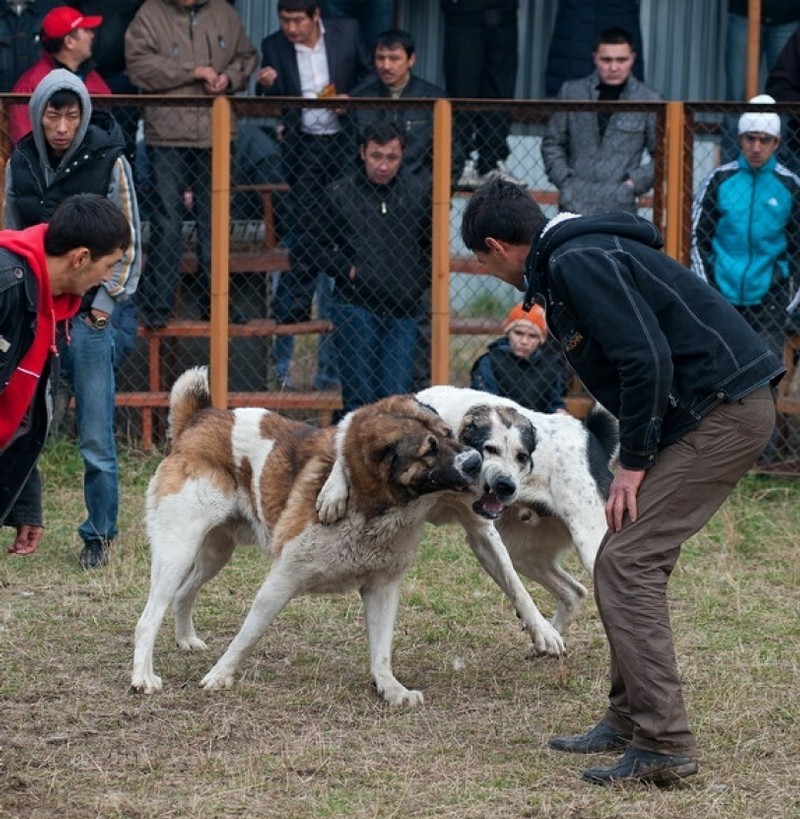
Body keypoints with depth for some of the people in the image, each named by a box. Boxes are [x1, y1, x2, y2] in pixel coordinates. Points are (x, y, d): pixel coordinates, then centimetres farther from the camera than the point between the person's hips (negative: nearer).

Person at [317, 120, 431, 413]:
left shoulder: (419, 192, 6)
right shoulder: (339, 194, 3)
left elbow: (431, 246, 16)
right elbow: (321, 246, 11)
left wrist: (420, 282, 3)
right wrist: (347, 270, -5)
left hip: (403, 311, 1)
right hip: (355, 306, -1)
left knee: (395, 396, -2)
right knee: (358, 395, -3)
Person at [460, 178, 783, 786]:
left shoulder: (578, 262, -13)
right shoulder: (571, 256, 19)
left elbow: (647, 360, -21)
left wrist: (634, 462, -14)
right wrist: (638, 456, 16)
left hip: (724, 411, -10)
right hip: (722, 411, 10)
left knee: (626, 564, -12)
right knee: (627, 562, 15)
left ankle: (664, 746, -14)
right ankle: (630, 720, 23)